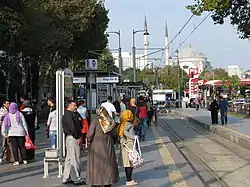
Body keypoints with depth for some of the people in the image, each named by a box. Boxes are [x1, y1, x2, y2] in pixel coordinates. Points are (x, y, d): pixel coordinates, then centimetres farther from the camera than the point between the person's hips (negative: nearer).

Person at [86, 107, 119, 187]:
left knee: (96, 165, 6)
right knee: (108, 164, 14)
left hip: (96, 146, -4)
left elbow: (90, 134, -15)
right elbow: (113, 134, 5)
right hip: (108, 146, 4)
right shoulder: (111, 122, 1)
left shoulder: (95, 121, -13)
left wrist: (89, 141, 1)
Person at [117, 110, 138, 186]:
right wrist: (133, 137, -26)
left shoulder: (122, 124, 10)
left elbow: (120, 134, 6)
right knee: (130, 163, -3)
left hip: (124, 145, 9)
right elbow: (125, 132, -29)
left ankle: (128, 179, 23)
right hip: (129, 145, -9)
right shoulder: (129, 124, -13)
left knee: (127, 163, 14)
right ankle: (129, 180, -1)